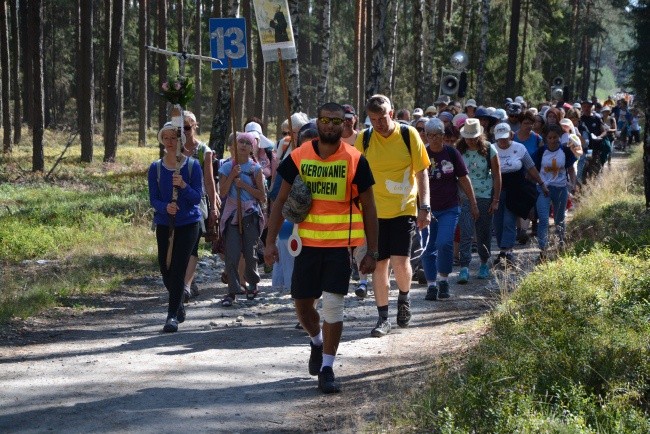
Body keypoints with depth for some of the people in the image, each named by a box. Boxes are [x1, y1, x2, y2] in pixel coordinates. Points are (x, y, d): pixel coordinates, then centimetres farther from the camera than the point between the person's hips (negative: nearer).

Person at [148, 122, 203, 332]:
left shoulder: (193, 165, -2)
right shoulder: (155, 168, 3)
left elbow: (197, 197, -6)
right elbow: (153, 199, -1)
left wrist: (184, 186, -25)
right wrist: (165, 207, -22)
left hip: (188, 223, -3)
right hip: (164, 224, 3)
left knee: (178, 269, -11)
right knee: (165, 268, 8)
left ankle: (173, 316, -10)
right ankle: (178, 305, 34)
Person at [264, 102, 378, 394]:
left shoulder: (355, 160, -3)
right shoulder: (298, 157, 1)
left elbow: (368, 207, 2)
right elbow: (281, 201, 7)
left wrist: (371, 251, 0)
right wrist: (271, 242, 0)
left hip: (340, 243, -2)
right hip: (306, 242, 2)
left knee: (333, 305, -7)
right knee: (301, 303, 9)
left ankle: (327, 369, 3)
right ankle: (317, 342, 40)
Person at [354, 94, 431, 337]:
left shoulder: (408, 135, -4)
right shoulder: (364, 139, 0)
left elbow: (421, 172, -1)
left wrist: (425, 207, -7)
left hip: (404, 209, -2)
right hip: (375, 211, 2)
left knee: (400, 261, -12)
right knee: (379, 264, 4)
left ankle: (404, 298, 18)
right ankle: (383, 318, 14)